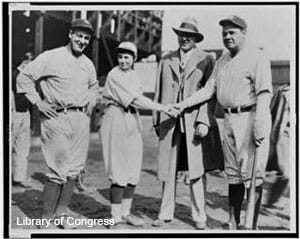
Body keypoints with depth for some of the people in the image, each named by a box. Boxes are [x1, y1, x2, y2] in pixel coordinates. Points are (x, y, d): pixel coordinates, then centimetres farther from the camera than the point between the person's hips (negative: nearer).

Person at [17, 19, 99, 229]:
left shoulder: (88, 64, 14)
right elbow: (24, 77, -2)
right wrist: (38, 102, -7)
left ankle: (61, 215, 19)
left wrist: (91, 103, 16)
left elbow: (94, 86, 33)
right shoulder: (51, 58, -4)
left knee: (74, 171, 7)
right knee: (58, 171, -7)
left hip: (81, 119, 6)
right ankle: (46, 218, 7)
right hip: (57, 118, -6)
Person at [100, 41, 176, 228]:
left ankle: (126, 212, 21)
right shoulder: (114, 76, -10)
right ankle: (116, 218, 1)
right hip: (116, 121, -7)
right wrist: (162, 108, -20)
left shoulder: (134, 75, 14)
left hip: (133, 122, 8)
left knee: (134, 170, 9)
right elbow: (134, 99, -18)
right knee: (119, 172, -7)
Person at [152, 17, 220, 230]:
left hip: (194, 122, -3)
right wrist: (156, 120, 12)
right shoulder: (166, 60, 16)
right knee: (168, 170, 6)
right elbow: (159, 93, 17)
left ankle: (199, 216, 9)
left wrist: (203, 121, -12)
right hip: (169, 121, 3)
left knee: (196, 170, -1)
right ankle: (166, 214, 16)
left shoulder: (206, 59, 6)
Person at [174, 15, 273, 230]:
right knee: (233, 174, 12)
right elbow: (209, 89, 17)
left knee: (252, 174, -5)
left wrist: (259, 125, -23)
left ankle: (253, 227, 2)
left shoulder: (257, 57, -7)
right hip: (229, 119, 8)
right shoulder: (222, 61, 16)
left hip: (250, 117, -8)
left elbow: (264, 93, -15)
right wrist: (183, 104, 9)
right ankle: (233, 224, 22)